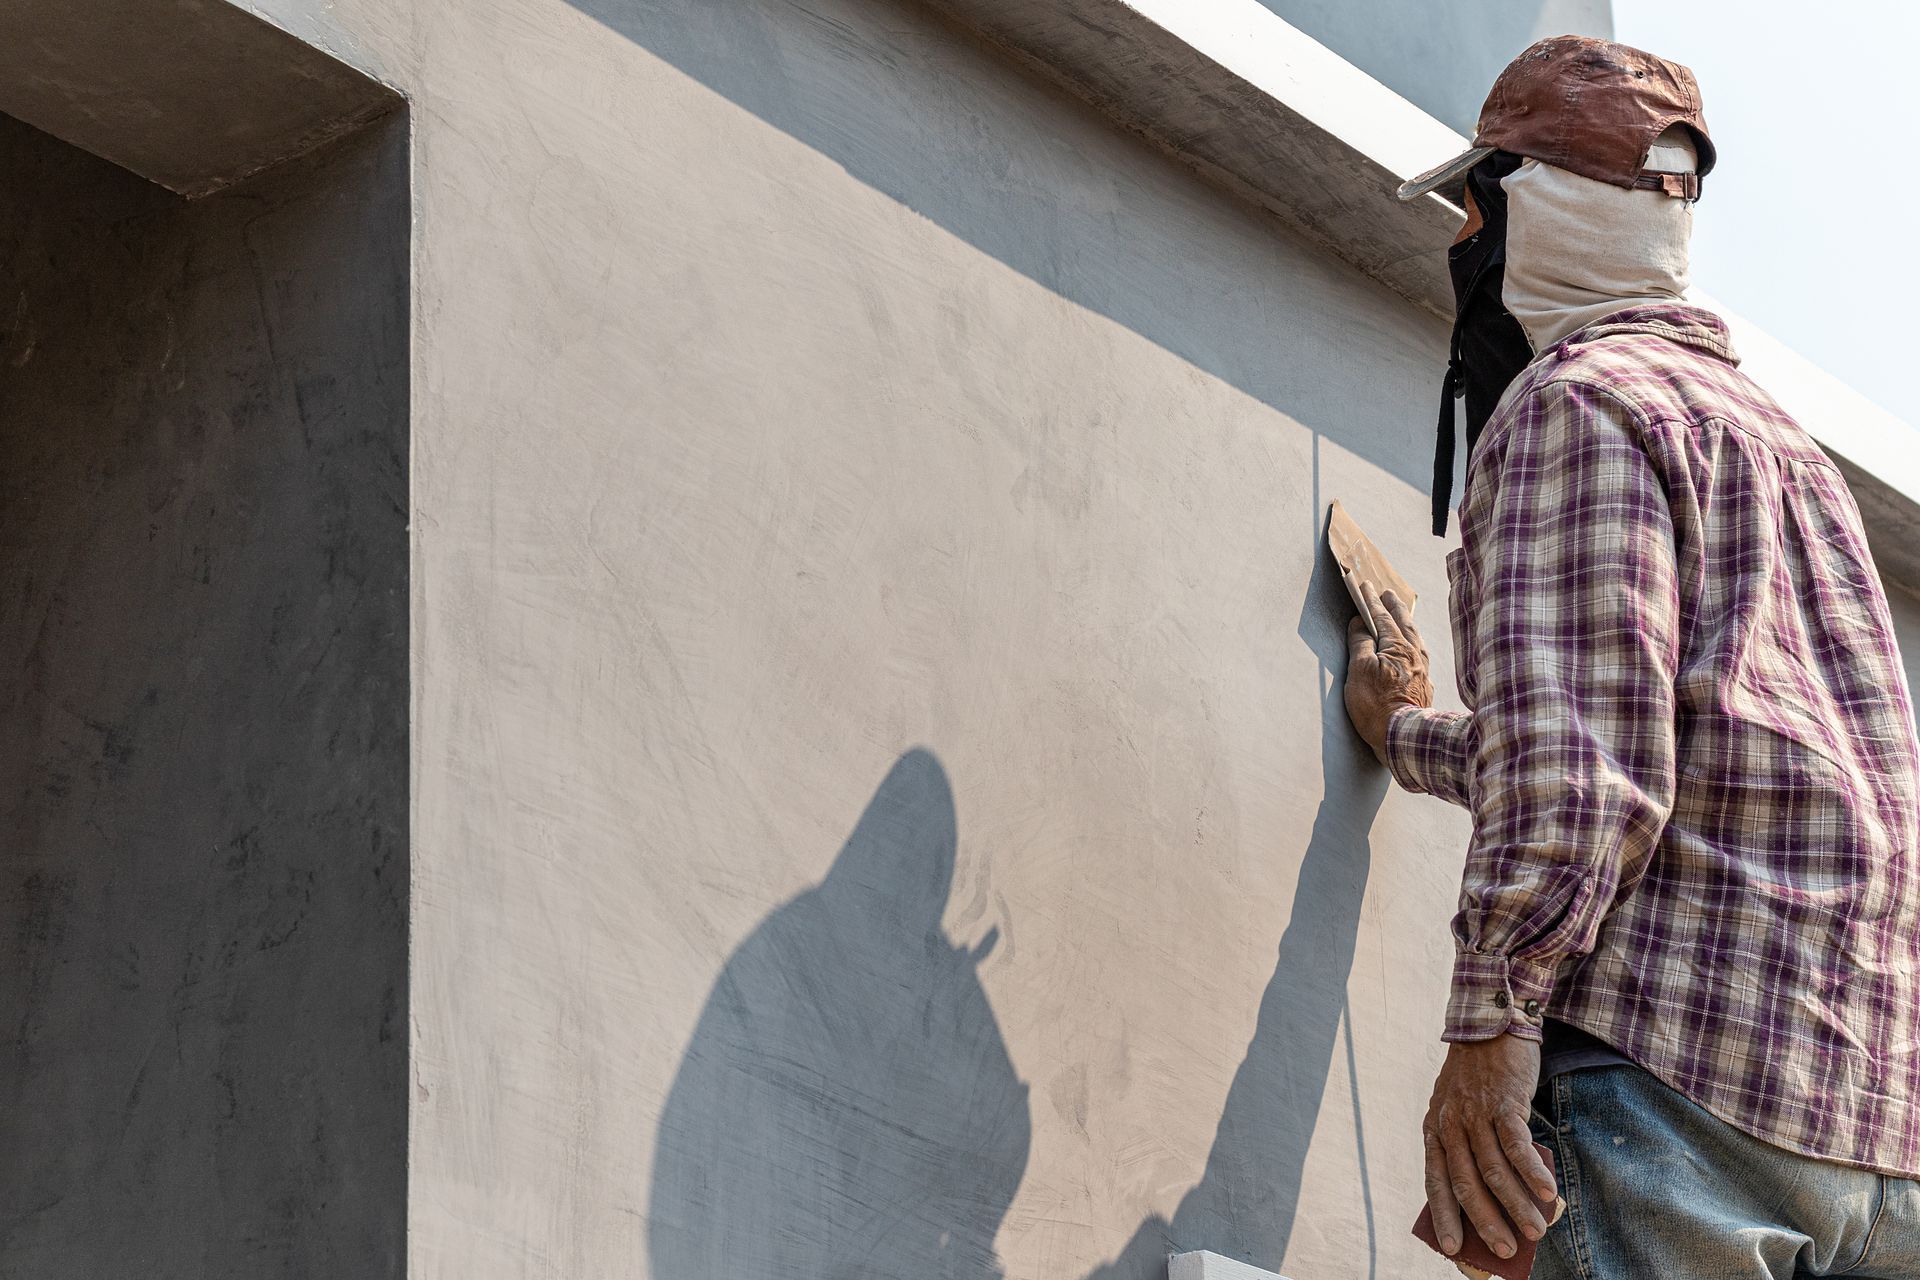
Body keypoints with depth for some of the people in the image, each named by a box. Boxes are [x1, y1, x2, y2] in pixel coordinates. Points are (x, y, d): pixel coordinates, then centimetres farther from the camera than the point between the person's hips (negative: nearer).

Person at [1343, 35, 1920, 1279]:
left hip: (1687, 1038, -9)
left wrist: (1491, 1018, -18)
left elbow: (1577, 748, -14)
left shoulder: (1576, 396, 0)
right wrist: (1411, 734, 55)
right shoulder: (1767, 423, 30)